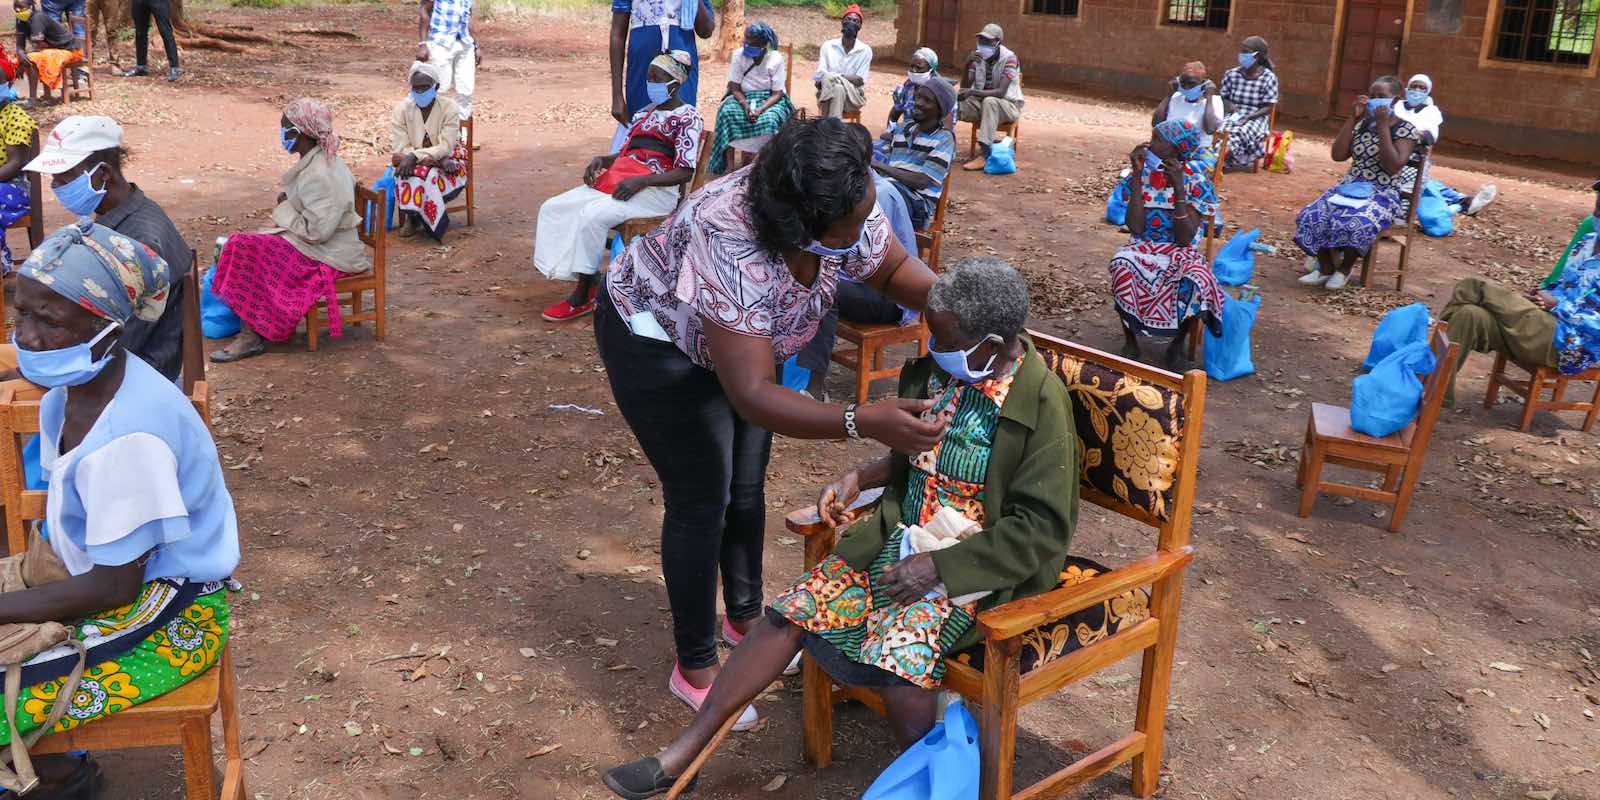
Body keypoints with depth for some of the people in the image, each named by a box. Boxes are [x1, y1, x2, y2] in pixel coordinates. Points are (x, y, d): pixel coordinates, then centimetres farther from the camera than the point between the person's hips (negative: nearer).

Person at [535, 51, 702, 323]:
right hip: (616, 181, 9)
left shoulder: (688, 117, -3)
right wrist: (600, 159, 0)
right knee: (553, 208, -8)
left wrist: (640, 181, -23)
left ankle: (583, 297, -20)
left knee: (592, 215, -32)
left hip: (655, 191, -8)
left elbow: (684, 173, -12)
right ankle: (586, 282, -11)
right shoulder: (645, 113, 22)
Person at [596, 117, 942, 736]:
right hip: (657, 341, -7)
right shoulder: (730, 248, -45)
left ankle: (745, 617, 38)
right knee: (701, 499, -3)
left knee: (748, 485, 15)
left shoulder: (848, 210, -25)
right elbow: (753, 396, -46)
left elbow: (893, 269, -5)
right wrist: (864, 422, -55)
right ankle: (694, 667, 14)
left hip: (743, 333, 7)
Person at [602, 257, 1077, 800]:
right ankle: (680, 756, 4)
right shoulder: (934, 369, 1)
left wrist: (938, 567, -20)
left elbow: (1042, 529, -17)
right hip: (902, 538, 6)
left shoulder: (1043, 403, -18)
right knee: (790, 613, -5)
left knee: (898, 659, -30)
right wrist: (859, 478, 2)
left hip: (973, 566, -6)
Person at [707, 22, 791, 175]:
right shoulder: (738, 56, -6)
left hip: (770, 99, -2)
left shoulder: (776, 59, -12)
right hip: (743, 97, 2)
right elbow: (735, 88, -6)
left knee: (770, 119, -36)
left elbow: (777, 93, -12)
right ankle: (729, 165, -27)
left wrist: (760, 110, -29)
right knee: (727, 112, -29)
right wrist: (745, 106, -27)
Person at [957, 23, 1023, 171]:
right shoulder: (977, 56, -2)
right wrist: (967, 64, -23)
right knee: (953, 100, -21)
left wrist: (972, 92, -38)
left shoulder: (1009, 58, -17)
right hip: (981, 103, 5)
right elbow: (965, 87, -7)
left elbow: (1001, 92, -27)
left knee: (989, 101, -39)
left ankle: (984, 153, -40)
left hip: (1008, 104, -4)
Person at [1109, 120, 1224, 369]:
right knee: (1121, 264, -34)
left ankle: (1177, 346, -7)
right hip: (1143, 249, 1)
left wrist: (1179, 189, -23)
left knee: (1196, 280, -35)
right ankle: (1130, 343, -14)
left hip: (1181, 253, -1)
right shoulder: (1143, 174, 0)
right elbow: (1135, 228, -12)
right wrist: (1138, 176, -14)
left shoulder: (1197, 181, -6)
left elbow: (1184, 239, -15)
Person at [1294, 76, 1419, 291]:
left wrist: (1383, 127, -17)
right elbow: (1338, 155, 0)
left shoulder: (1406, 130, -5)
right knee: (1312, 216, -23)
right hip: (1350, 186, 5)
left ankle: (1344, 269, -10)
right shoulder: (1362, 124, 10)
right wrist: (1353, 118, -4)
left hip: (1382, 193, -5)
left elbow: (1393, 167, -18)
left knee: (1355, 224, -36)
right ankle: (1325, 268, -5)